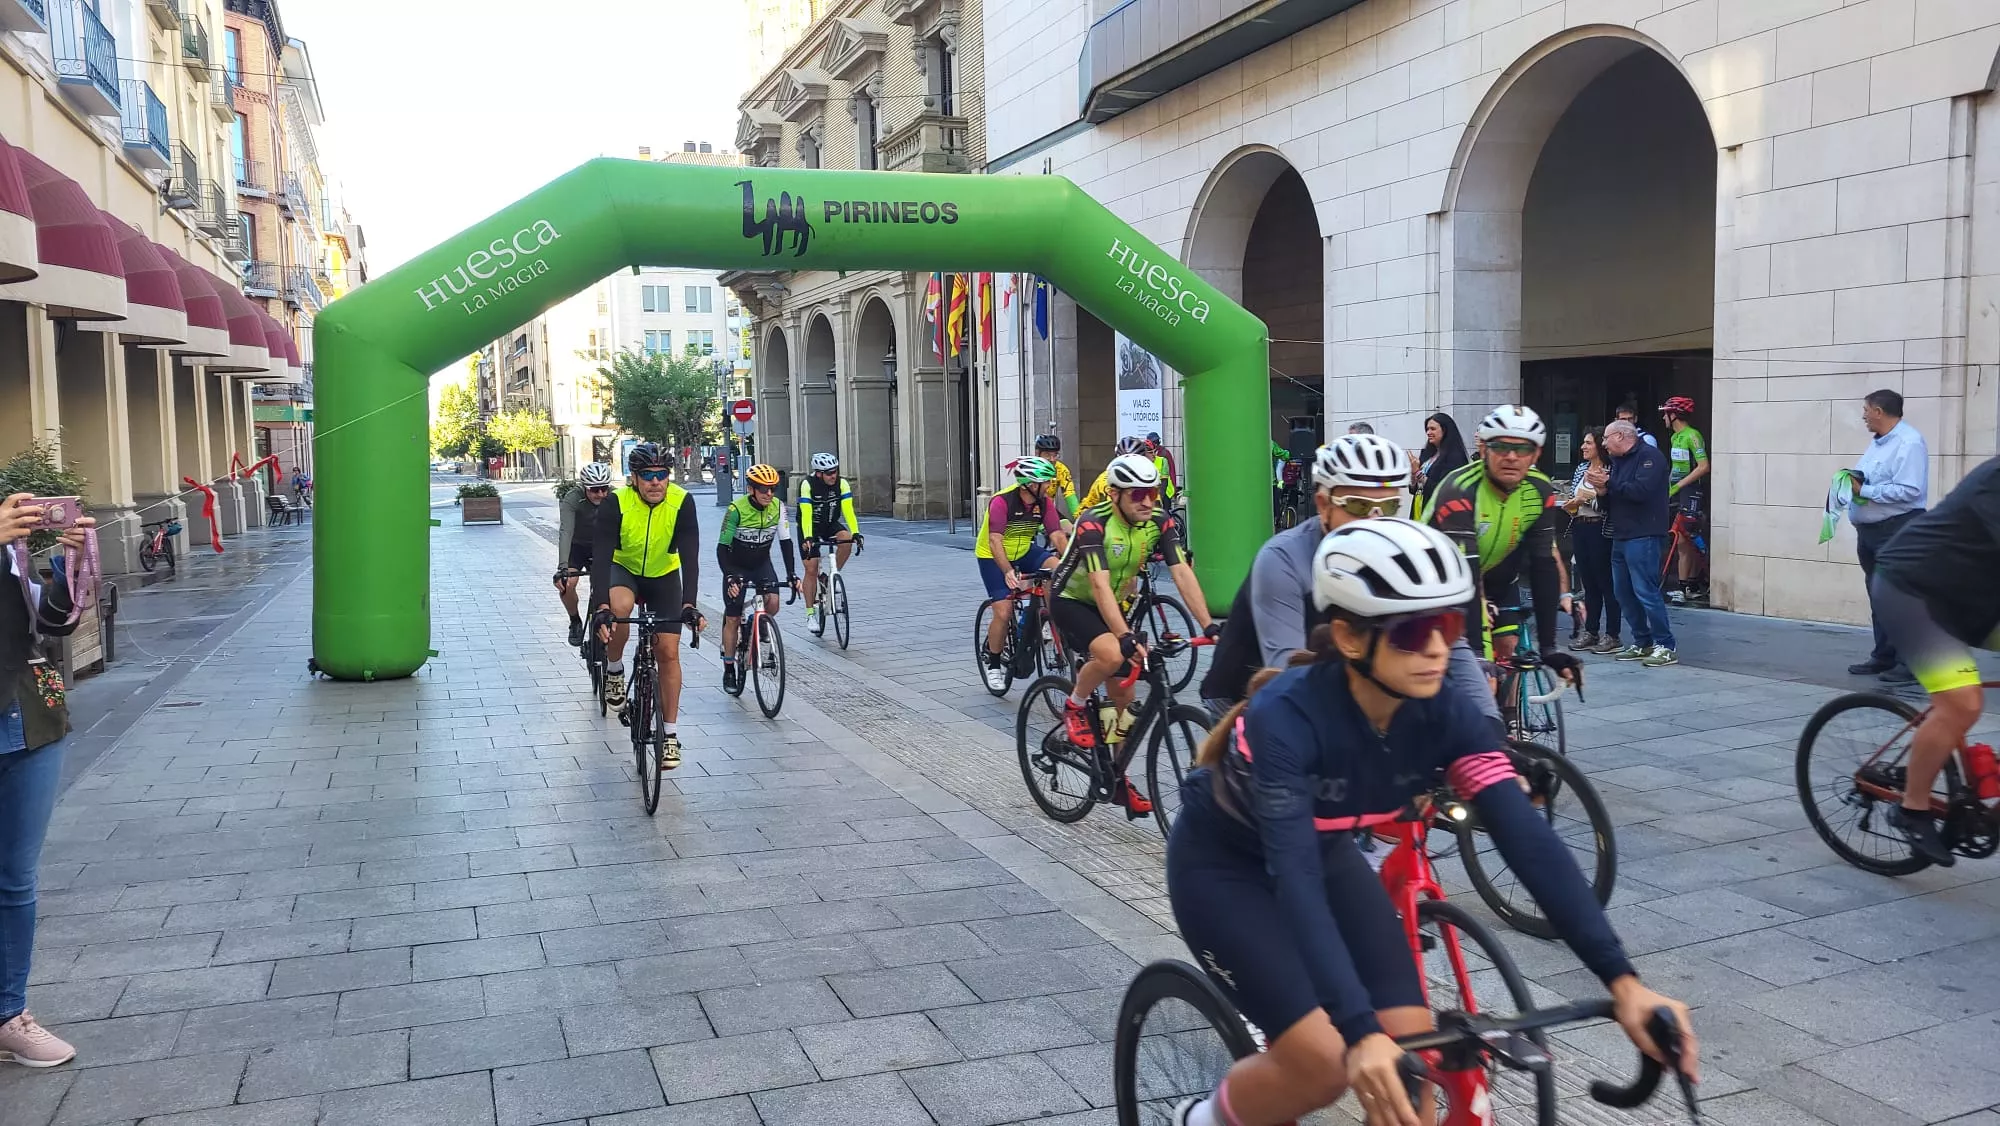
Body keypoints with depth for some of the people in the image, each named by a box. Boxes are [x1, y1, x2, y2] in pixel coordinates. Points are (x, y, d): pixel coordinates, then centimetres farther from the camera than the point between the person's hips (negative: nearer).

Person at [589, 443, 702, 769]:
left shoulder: (681, 502, -26)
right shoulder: (616, 503, -28)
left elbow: (689, 555, -30)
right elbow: (601, 556, -33)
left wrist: (689, 605, -43)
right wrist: (599, 606, -47)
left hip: (665, 577, 1)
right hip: (623, 570, -1)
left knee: (668, 651, -6)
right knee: (619, 605, -36)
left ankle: (670, 734, 5)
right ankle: (614, 669, -8)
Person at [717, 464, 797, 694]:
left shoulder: (777, 507, -15)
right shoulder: (736, 509, -26)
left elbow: (785, 542, -11)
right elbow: (722, 547, -24)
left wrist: (792, 575, -21)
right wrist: (730, 578, -36)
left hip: (762, 563, 3)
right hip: (736, 567, -3)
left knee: (773, 602, -21)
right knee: (732, 618, -1)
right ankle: (729, 670, 13)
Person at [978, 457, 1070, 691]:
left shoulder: (1045, 503, -12)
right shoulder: (1001, 501, -27)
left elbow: (1058, 536, -17)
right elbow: (995, 541, -33)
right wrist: (1008, 572, -46)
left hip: (1024, 552, 5)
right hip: (993, 557, -5)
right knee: (1004, 613, -12)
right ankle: (993, 664, 9)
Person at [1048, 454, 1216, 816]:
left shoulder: (1161, 523, -14)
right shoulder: (1093, 523, -30)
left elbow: (1182, 573, -22)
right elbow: (1100, 586, -38)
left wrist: (1209, 626, -33)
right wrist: (1126, 637, -48)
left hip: (1112, 605, 6)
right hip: (1070, 601, -6)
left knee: (1124, 695, 3)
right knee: (1112, 654, -34)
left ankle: (1117, 779, 17)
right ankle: (1074, 707, -6)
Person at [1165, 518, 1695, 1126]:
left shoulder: (1446, 716, -21)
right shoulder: (1286, 716, -37)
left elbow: (1531, 841, -26)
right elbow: (1293, 876, -44)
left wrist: (1622, 981, -35)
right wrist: (1359, 1033, -52)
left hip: (1327, 854, 5)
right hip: (1224, 866, -5)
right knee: (1325, 1061, -18)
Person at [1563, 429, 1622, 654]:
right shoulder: (1581, 468, 13)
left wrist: (1590, 497, -17)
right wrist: (1570, 504, 1)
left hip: (1600, 531, -8)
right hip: (1580, 529, 8)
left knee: (1606, 582, -1)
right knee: (1588, 582, 12)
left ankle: (1612, 635, 4)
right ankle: (1590, 631, 19)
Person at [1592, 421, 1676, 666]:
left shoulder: (1649, 456, -9)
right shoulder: (1617, 461, 19)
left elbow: (1641, 491, -22)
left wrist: (1608, 483, -14)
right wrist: (1601, 488, -3)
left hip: (1643, 536, -9)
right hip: (1621, 536, 10)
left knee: (1645, 591, -11)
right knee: (1623, 592, 10)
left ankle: (1666, 647, -6)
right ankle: (1642, 643, 18)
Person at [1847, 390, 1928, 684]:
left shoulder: (1909, 443, -14)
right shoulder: (1878, 442, 16)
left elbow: (1908, 490, -24)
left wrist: (1864, 490, -20)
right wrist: (1851, 484, -1)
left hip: (1897, 531, -10)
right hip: (1870, 530, 10)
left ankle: (1911, 662, -3)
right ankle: (1883, 657, 21)